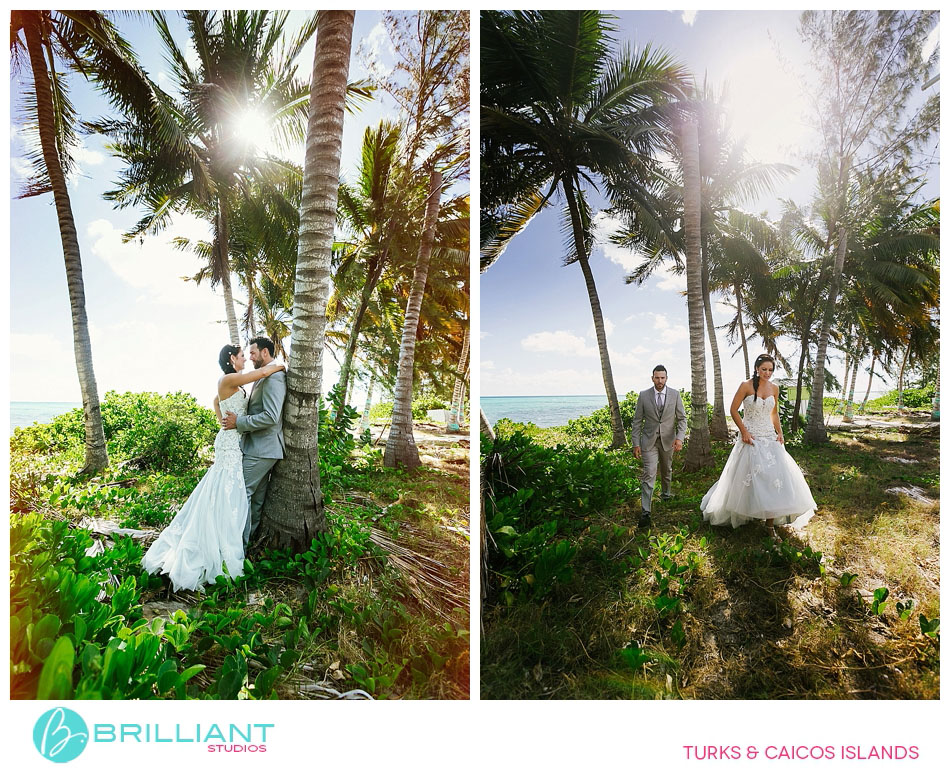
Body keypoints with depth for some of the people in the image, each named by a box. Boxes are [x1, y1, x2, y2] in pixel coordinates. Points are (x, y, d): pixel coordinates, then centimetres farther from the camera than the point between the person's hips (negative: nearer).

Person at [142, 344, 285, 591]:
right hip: (232, 443, -10)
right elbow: (264, 371, -22)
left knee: (228, 495, 17)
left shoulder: (231, 383, 13)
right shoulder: (228, 380, -16)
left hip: (233, 442, 10)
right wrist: (280, 366, -4)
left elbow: (216, 401, 31)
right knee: (225, 498, -3)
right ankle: (226, 552, 5)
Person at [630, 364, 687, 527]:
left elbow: (682, 418, -1)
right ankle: (645, 511, -11)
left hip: (668, 440, 2)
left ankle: (666, 493, 49)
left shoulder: (675, 394, -3)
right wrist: (635, 443, -6)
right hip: (649, 440, -2)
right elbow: (637, 421, -2)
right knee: (649, 474, -11)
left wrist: (679, 438, -16)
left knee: (666, 470, 21)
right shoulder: (644, 395, -6)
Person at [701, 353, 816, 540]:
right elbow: (733, 410, -6)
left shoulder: (774, 389, 6)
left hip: (770, 438, 4)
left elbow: (774, 413, 17)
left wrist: (780, 433, 4)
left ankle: (771, 526, 4)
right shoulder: (746, 386, -8)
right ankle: (743, 513, 26)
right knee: (748, 478, 3)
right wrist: (744, 432, -13)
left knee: (773, 478, -2)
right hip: (751, 437, -4)